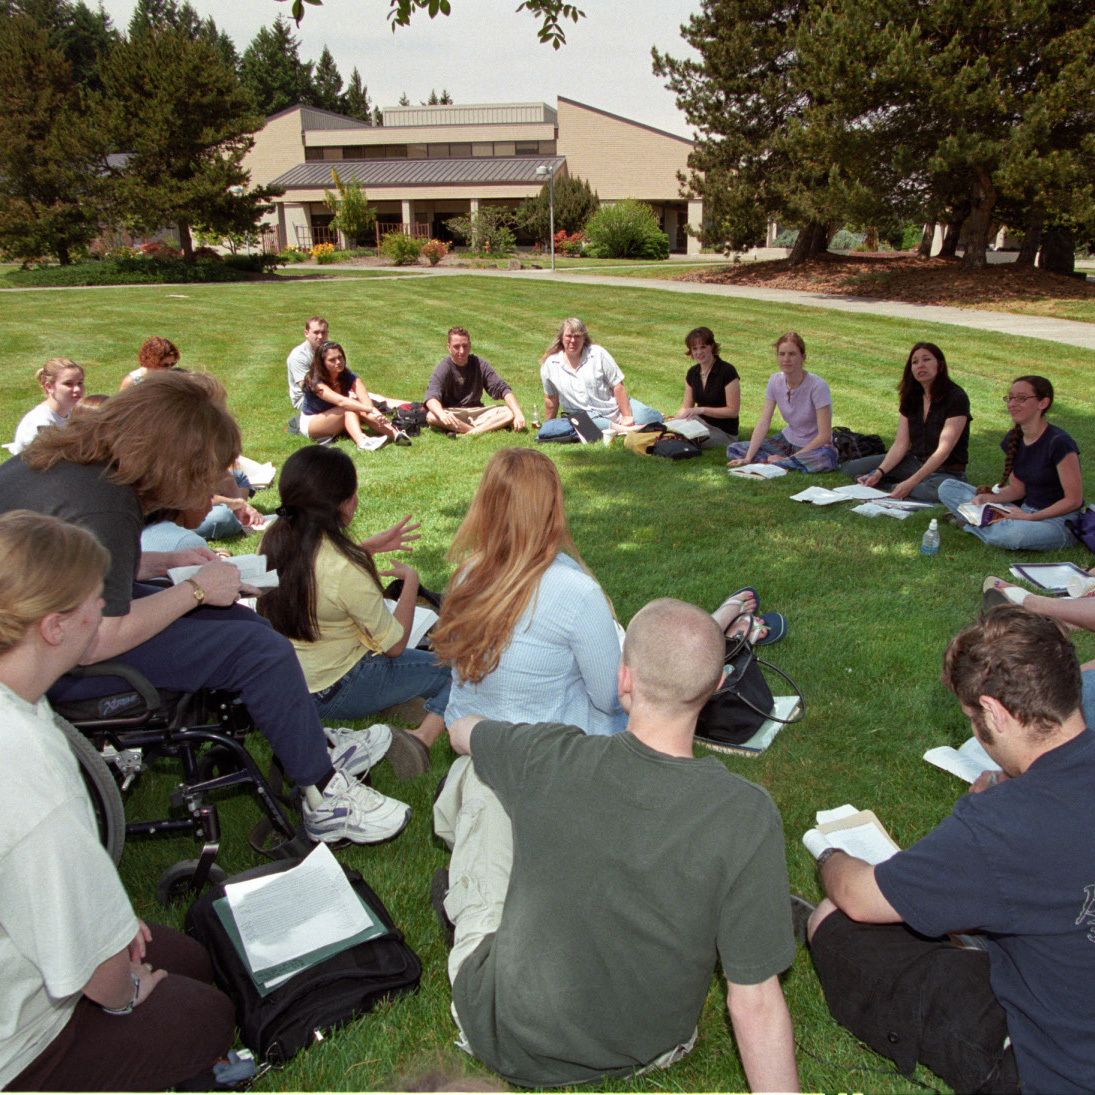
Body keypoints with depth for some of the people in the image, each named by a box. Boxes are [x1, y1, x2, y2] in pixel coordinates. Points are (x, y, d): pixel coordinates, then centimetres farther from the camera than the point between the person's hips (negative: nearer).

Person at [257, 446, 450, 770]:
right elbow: (394, 644, -16)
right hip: (334, 693, -8)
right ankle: (422, 738, -24)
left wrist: (369, 547, 12)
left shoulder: (275, 539, -7)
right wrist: (411, 579, -4)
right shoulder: (346, 571, -29)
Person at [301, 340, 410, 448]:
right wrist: (371, 410, -50)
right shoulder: (315, 381, -25)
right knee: (349, 407, -29)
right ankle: (360, 441, -55)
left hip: (336, 423, 5)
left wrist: (372, 413, -48)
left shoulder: (349, 377, -9)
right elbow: (340, 401, -40)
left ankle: (394, 433, -45)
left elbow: (365, 399, -27)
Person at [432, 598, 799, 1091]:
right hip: (648, 1048, 2)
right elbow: (755, 1005, -20)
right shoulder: (748, 815, -27)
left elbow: (461, 730, -1)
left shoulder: (548, 758, -25)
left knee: (476, 771, 9)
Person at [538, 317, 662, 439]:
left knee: (654, 418, -16)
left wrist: (627, 416, -12)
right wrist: (548, 427, 15)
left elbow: (618, 386, -7)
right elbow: (551, 399, 10)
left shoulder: (598, 353, -4)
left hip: (614, 406, 1)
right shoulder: (549, 364, -1)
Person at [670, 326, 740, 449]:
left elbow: (733, 411, -14)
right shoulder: (692, 373, 7)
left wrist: (702, 410, -21)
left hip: (724, 433, -6)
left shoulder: (727, 371, -13)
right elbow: (686, 407, 13)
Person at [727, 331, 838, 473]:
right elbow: (763, 422, -8)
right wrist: (747, 459, -19)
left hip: (815, 445, -5)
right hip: (787, 440, 5)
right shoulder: (775, 381, -5)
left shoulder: (817, 386, -21)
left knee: (825, 458, -42)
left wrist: (790, 458, -24)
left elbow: (825, 435, -22)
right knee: (733, 450, -10)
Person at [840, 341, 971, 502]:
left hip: (947, 471, -6)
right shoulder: (911, 397, 4)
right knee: (850, 468, -5)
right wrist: (879, 472, -17)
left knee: (939, 490, -44)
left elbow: (943, 450, -24)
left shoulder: (956, 398, -17)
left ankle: (894, 488, -18)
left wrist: (911, 482, -33)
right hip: (914, 462, 6)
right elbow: (900, 444, -1)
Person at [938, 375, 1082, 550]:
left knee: (1012, 533, -42)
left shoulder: (1059, 442, -18)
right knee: (947, 488, -1)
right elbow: (1017, 488, 9)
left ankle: (970, 524, -10)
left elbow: (1074, 500, -15)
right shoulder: (1013, 439, 4)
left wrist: (1030, 517, -21)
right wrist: (985, 498, -9)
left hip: (1060, 521, -7)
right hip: (1025, 511, 7)